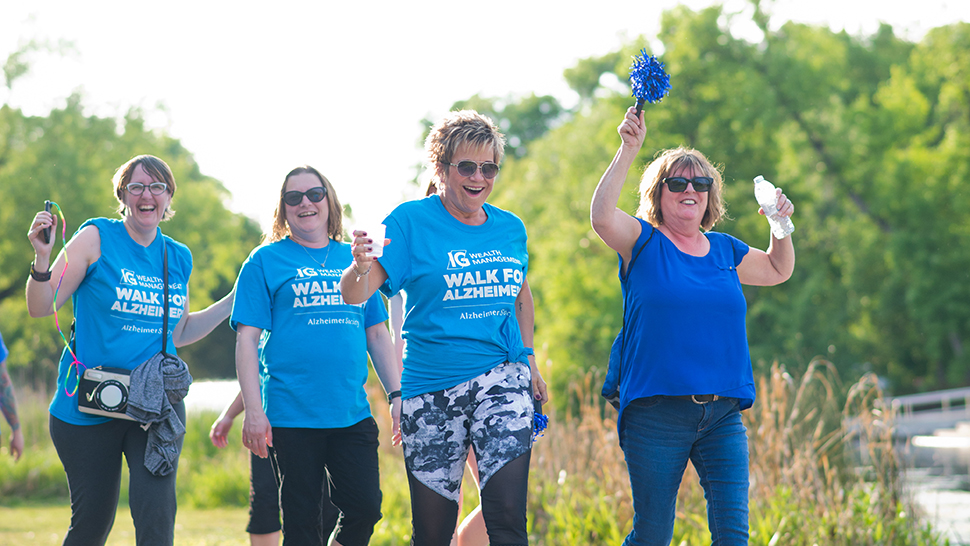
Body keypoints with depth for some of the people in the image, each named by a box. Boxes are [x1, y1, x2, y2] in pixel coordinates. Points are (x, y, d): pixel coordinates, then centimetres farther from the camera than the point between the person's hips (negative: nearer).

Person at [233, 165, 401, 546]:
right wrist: (253, 410, -10)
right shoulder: (265, 261, 3)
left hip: (353, 413, 3)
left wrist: (397, 394, 8)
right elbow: (247, 338, -2)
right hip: (291, 414, -3)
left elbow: (378, 335, 18)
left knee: (365, 508, -4)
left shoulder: (355, 259, 14)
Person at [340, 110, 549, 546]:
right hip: (432, 386, -2)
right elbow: (353, 295, -13)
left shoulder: (510, 228, 9)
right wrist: (360, 267, -34)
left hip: (502, 379, 2)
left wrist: (528, 358, 19)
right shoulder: (411, 222, -4)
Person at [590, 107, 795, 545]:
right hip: (656, 414, -4)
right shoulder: (643, 243, 2)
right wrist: (628, 150, -22)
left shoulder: (724, 250, 16)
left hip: (723, 415, 4)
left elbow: (777, 270, 33)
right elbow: (602, 216, -18)